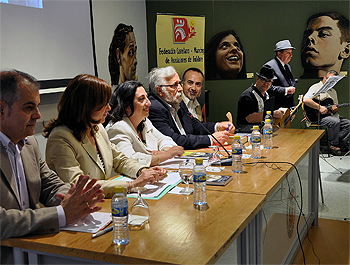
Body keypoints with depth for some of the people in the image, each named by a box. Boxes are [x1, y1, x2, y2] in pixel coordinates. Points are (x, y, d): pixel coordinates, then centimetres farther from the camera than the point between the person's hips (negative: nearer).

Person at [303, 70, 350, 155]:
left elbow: (336, 106, 22)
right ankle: (333, 145, -15)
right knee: (335, 121, -32)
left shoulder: (333, 91, 21)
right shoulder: (316, 87, -4)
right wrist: (319, 107, -23)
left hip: (331, 115, 8)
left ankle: (340, 144, -6)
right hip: (318, 116, -8)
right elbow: (306, 100, -21)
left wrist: (335, 109, -4)